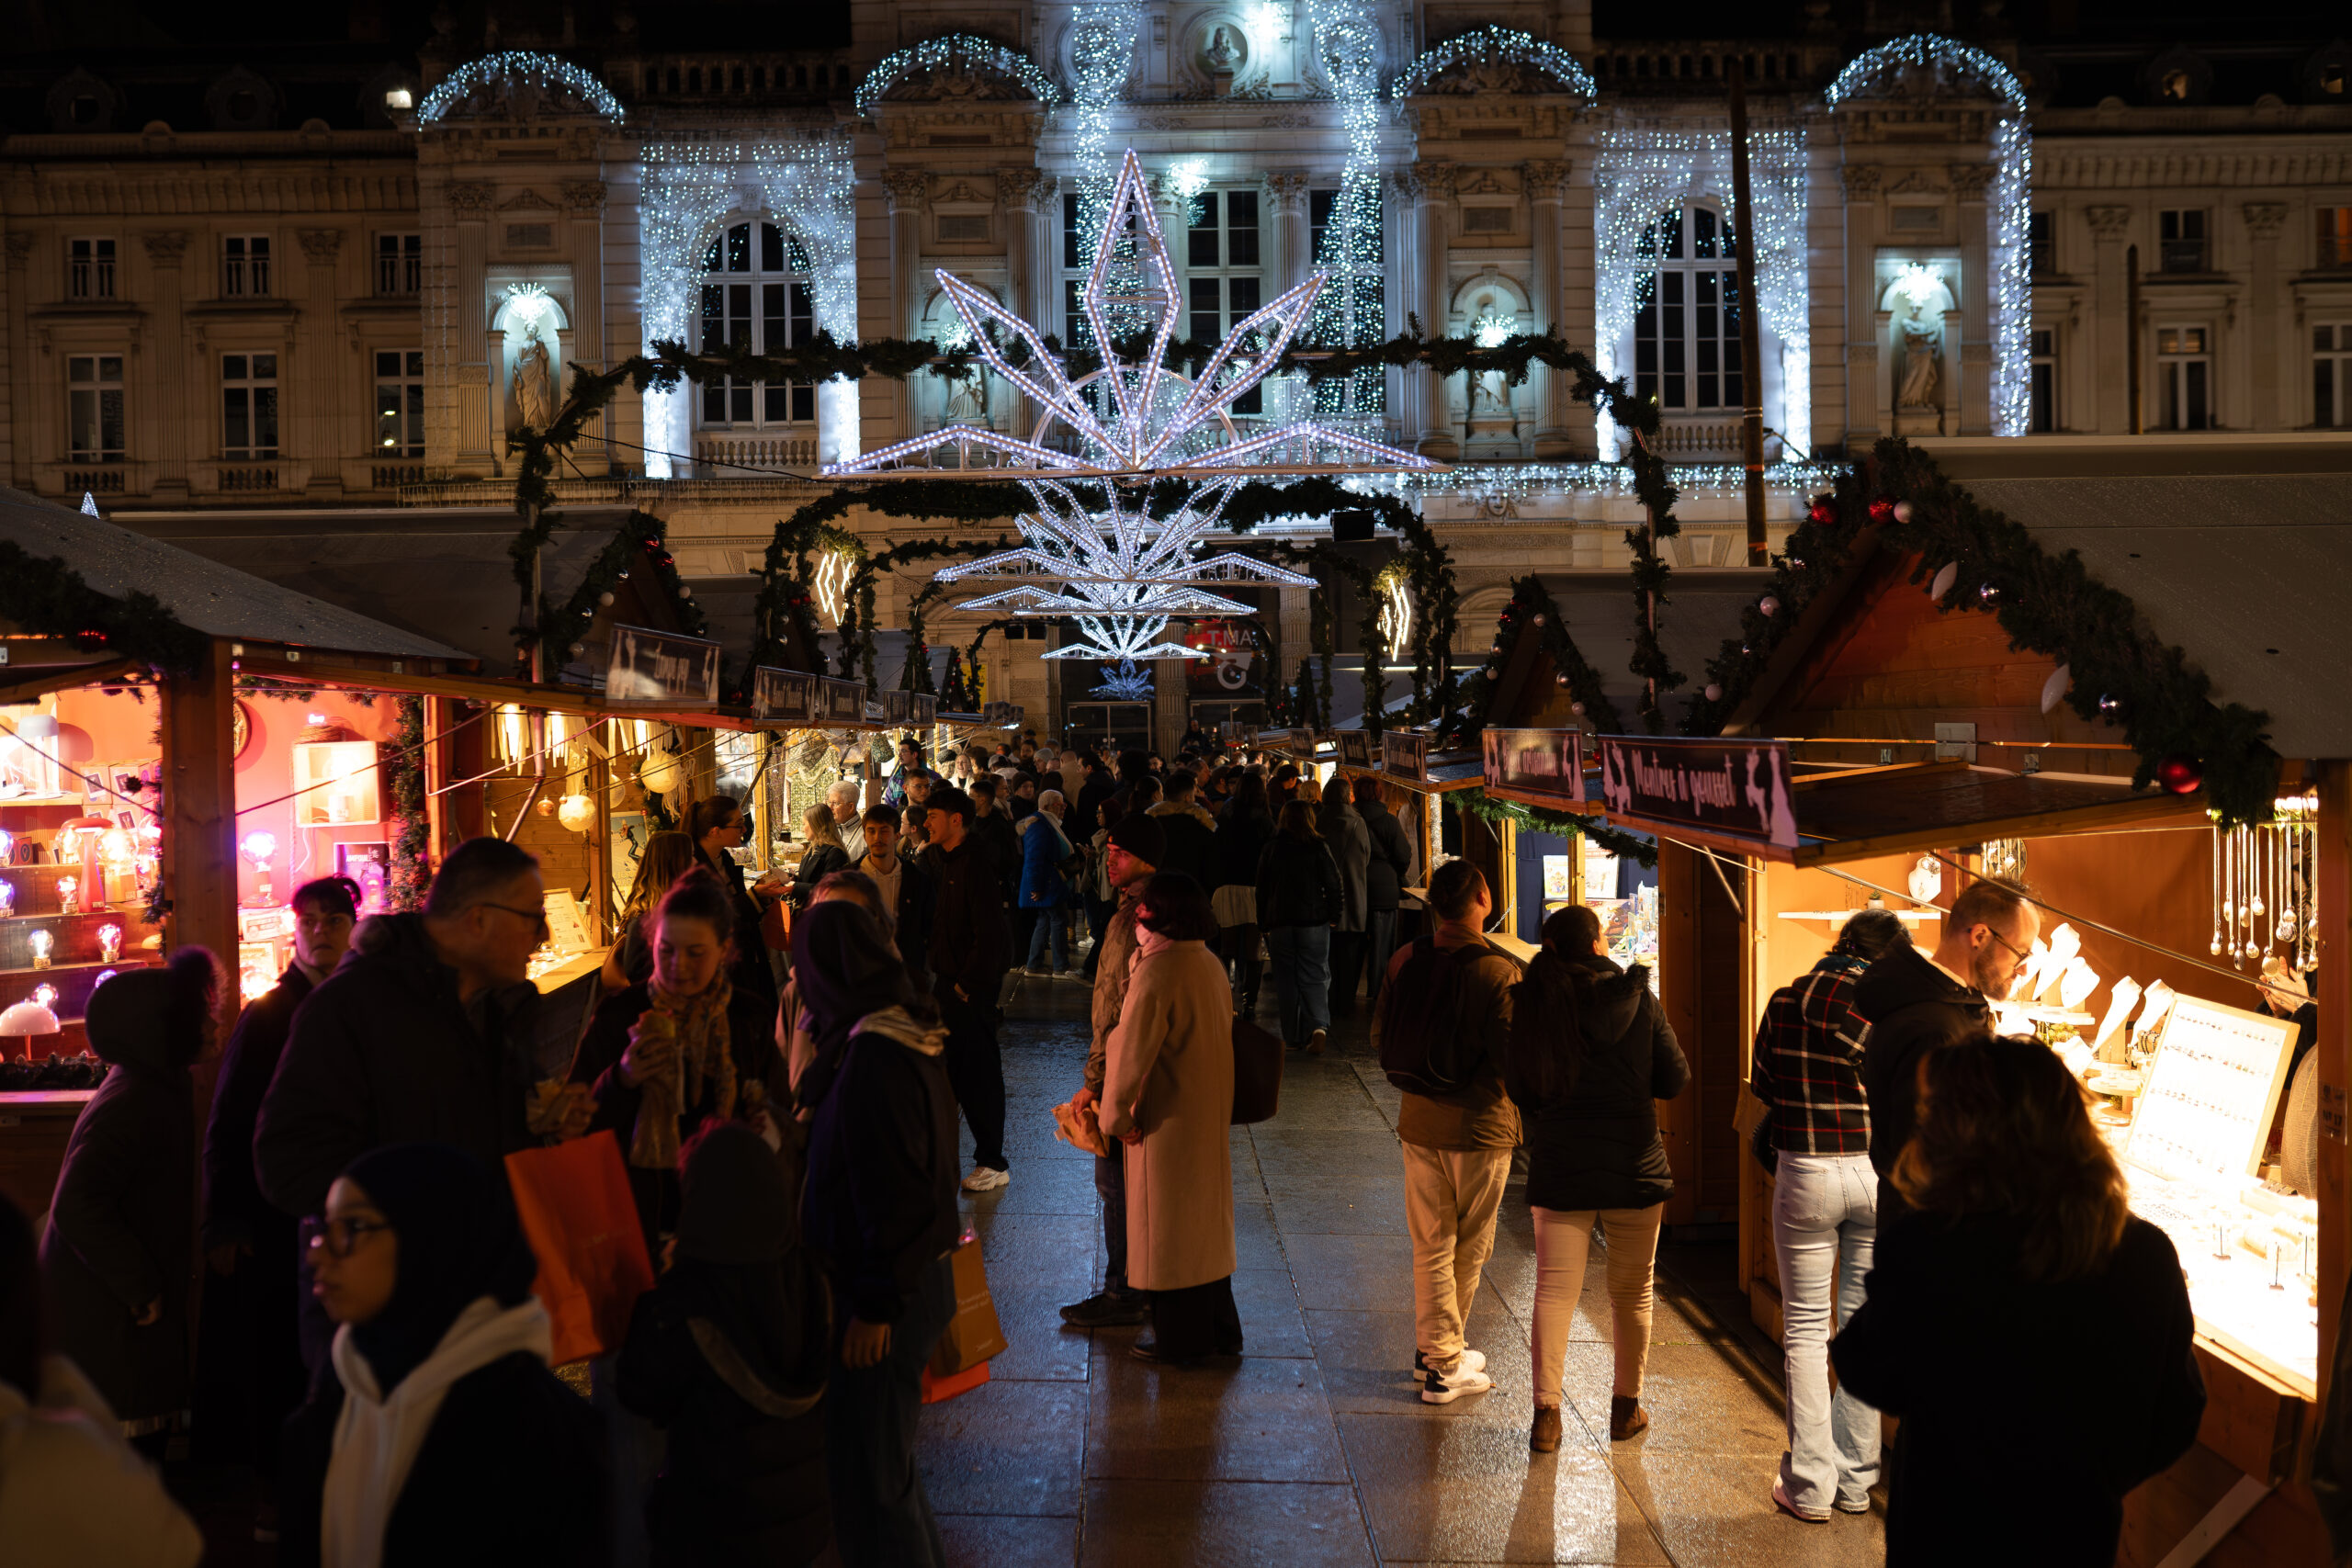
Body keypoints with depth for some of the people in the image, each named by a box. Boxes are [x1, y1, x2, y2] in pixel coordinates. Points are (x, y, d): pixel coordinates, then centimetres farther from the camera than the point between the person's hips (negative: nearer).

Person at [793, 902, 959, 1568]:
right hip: (917, 1278, 10)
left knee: (866, 1471, 4)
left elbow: (891, 1189, -25)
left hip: (885, 1291, -10)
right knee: (882, 1456, 24)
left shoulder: (874, 1054, -24)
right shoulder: (906, 1029, 6)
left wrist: (875, 1305, -20)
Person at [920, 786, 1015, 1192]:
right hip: (948, 978, 9)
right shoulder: (936, 858, 9)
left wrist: (969, 983, -18)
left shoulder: (976, 864, -19)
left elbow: (989, 933, -21)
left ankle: (993, 1163, 6)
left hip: (974, 983, -9)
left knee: (978, 1070, -3)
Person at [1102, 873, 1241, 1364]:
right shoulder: (1210, 963, 3)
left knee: (1167, 1229, 7)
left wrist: (1116, 1117, -7)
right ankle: (1218, 1330, 31)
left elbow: (1130, 1052, -21)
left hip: (1168, 1120, -8)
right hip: (1211, 1116, 8)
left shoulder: (1157, 973, -23)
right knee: (1206, 1221, 19)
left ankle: (1178, 1339, 19)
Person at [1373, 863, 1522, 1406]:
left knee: (1430, 1246, 14)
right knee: (1469, 1249, 12)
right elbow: (1511, 1056, -20)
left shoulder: (1406, 961, -4)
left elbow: (1380, 1036, 5)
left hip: (1418, 1122, 4)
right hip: (1481, 1127, -4)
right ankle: (1445, 1362, 22)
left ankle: (1436, 1351, 20)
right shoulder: (1500, 971, -19)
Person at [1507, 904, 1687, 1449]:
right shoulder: (1639, 1000, -7)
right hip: (1634, 1162, 0)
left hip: (1559, 1164, 0)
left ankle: (1546, 1411, 6)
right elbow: (1675, 1079, 0)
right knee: (1633, 1290, 15)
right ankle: (1626, 1406, 26)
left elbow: (1518, 1088, 2)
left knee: (1554, 1289, 7)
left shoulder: (1530, 1005, -5)